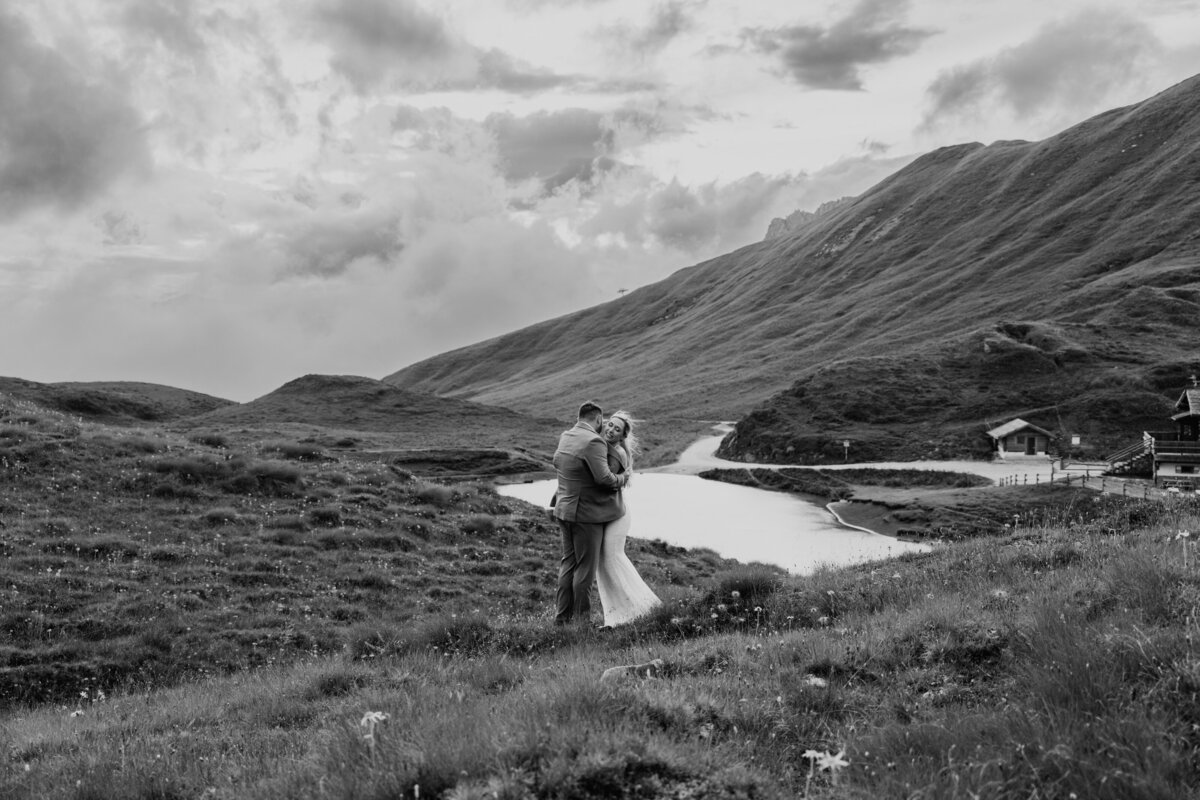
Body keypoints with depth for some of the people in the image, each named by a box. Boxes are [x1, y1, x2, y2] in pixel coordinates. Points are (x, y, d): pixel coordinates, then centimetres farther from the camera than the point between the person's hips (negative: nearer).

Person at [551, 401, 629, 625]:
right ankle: (581, 619, 10)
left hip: (565, 509, 8)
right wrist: (622, 479, -8)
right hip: (587, 514, -8)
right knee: (585, 567, 2)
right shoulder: (593, 441, -20)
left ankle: (561, 616, 20)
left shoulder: (565, 436, 7)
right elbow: (603, 478, -26)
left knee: (568, 563, 16)